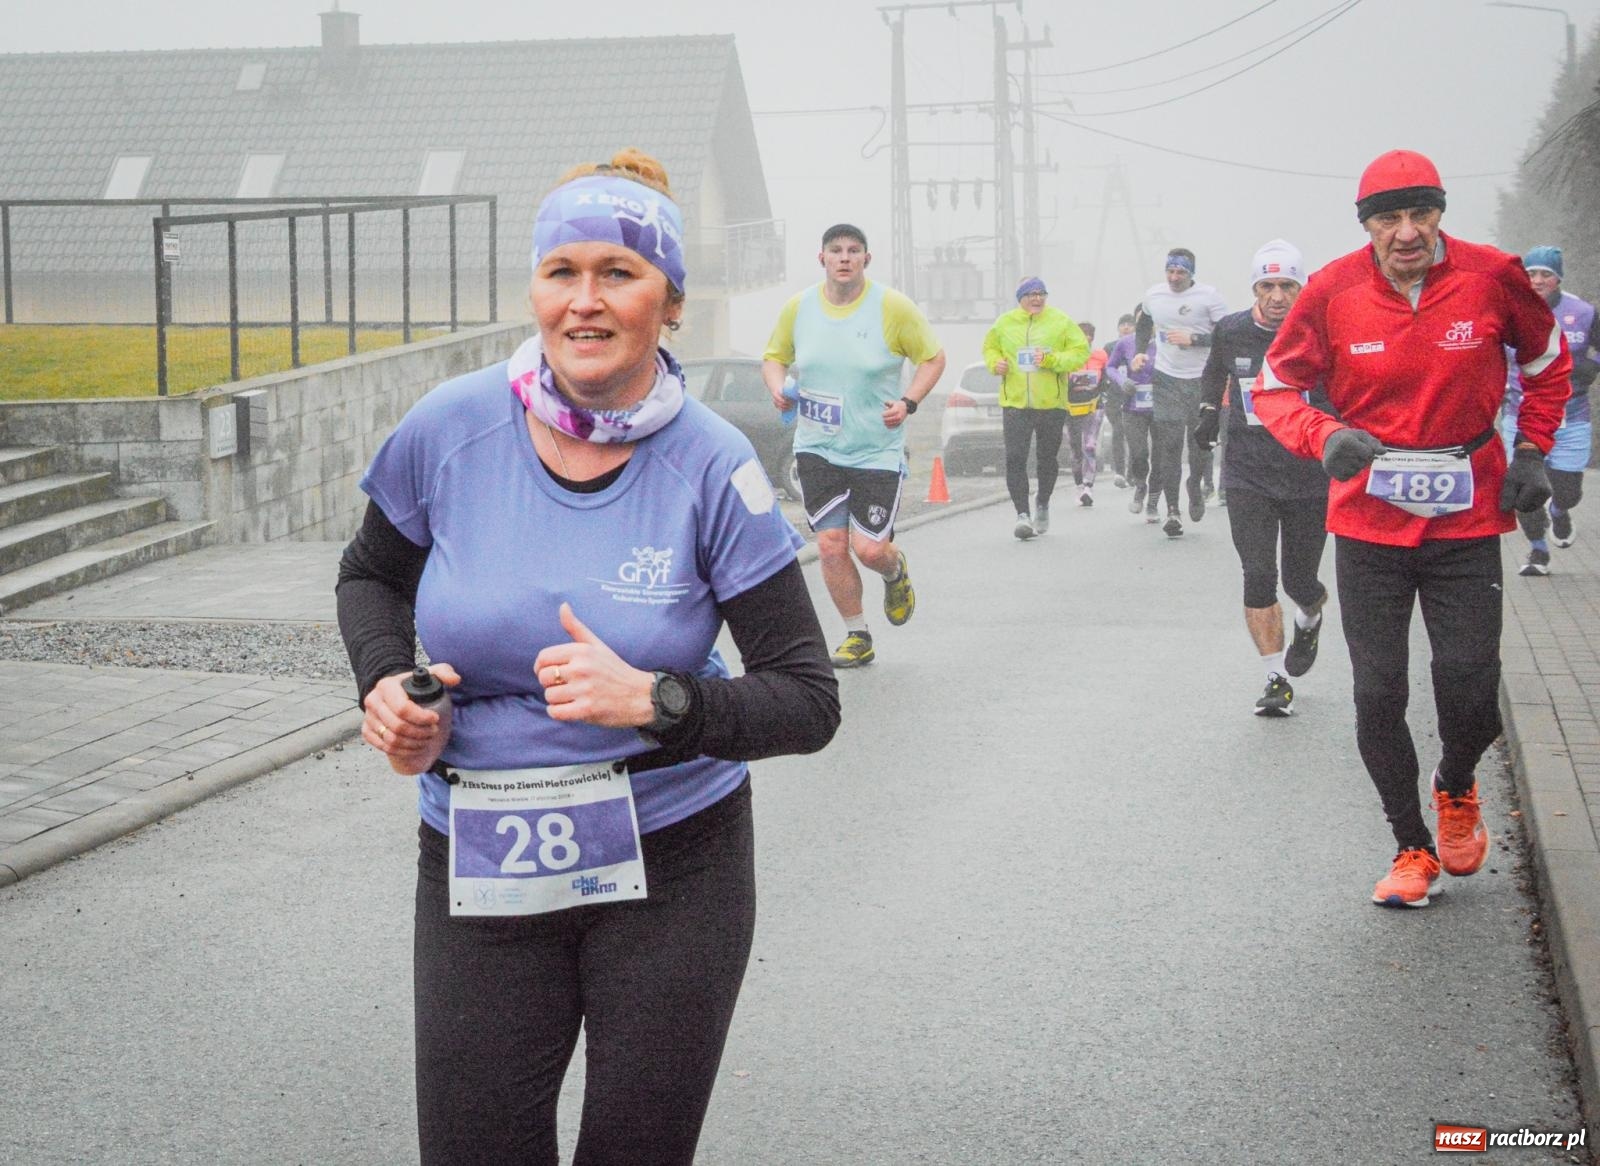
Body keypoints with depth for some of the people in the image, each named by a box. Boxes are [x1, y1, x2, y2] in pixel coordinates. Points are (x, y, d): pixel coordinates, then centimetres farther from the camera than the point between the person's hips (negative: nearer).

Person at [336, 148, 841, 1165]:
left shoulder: (710, 467, -11)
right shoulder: (451, 430, -7)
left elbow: (810, 704, -10)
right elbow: (372, 575, 14)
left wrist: (653, 700, -25)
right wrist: (385, 681, -6)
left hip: (671, 865, -1)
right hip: (477, 867, 1)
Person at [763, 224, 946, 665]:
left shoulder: (893, 307, -7)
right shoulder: (798, 308, 1)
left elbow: (933, 357, 2)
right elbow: (774, 357, 15)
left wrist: (908, 402, -13)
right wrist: (777, 388, -6)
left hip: (877, 450, -2)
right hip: (817, 448, 3)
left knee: (870, 548, -7)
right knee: (830, 544, -4)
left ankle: (896, 573, 31)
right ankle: (857, 637, 14)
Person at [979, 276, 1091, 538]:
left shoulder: (1061, 322, 1)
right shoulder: (1005, 322, 5)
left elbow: (1081, 352, -2)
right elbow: (990, 348, 19)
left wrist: (1052, 359, -17)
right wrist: (995, 363, -3)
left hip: (1052, 403, 0)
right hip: (1015, 402, 0)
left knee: (1048, 459, 13)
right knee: (1015, 459, -13)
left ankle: (1042, 504, 36)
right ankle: (1022, 514, -12)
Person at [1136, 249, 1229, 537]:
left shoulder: (1208, 296, -7)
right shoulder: (1153, 295, 5)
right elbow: (1144, 323, 27)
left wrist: (1194, 339, -19)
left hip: (1202, 380, -2)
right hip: (1167, 380, 2)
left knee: (1201, 442, 5)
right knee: (1169, 445, -6)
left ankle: (1196, 485, 36)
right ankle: (1172, 511, -6)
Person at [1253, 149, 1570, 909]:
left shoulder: (1492, 278, -8)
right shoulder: (1333, 292, -10)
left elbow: (1547, 358, 11)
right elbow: (1277, 387, 0)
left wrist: (1532, 452, 4)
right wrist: (1325, 437, -20)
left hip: (1466, 525, 0)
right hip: (1368, 526, 0)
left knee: (1471, 696, -1)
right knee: (1378, 698, 2)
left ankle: (1456, 787, 35)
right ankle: (1412, 847, 23)